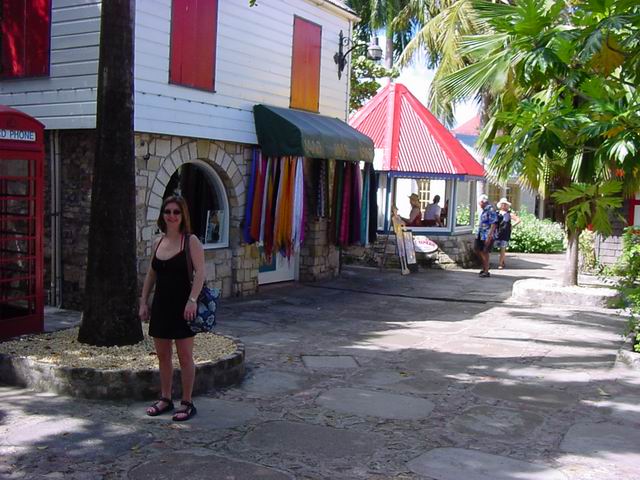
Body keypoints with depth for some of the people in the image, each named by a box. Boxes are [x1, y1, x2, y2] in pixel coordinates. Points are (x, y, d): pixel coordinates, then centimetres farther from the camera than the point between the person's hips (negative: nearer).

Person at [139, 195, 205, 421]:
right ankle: (165, 399, 25)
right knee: (163, 355, 13)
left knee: (184, 356, 1)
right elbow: (151, 275, 16)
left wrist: (192, 300, -24)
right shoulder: (158, 242, 10)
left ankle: (187, 403, 10)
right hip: (161, 305, 6)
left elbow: (200, 272, -15)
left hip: (182, 306, -6)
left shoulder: (191, 241, -7)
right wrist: (143, 302, 12)